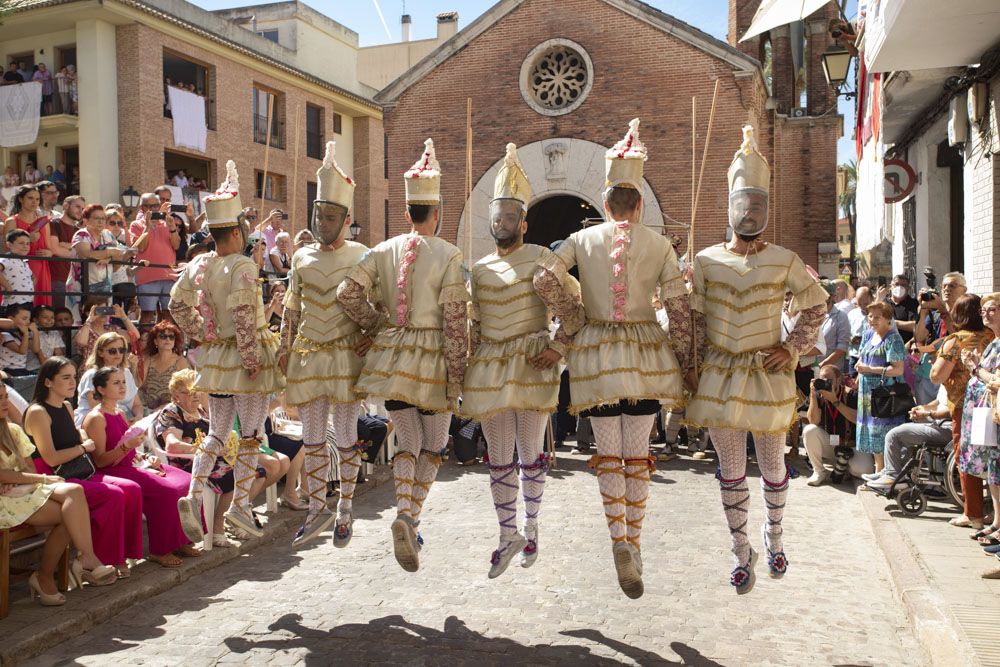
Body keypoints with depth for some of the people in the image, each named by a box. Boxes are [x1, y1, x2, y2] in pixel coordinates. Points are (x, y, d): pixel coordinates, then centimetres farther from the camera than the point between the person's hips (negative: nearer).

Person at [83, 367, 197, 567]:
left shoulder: (120, 414, 18)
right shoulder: (96, 418, -9)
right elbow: (99, 461, -15)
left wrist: (145, 458, 5)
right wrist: (126, 447, -27)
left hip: (131, 466, 9)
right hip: (113, 473, -9)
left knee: (186, 481, -6)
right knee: (167, 490, -26)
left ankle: (179, 541, 2)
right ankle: (159, 551, -14)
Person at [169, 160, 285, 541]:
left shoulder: (197, 266, 4)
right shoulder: (242, 266, -16)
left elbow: (178, 304, 10)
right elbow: (244, 316, -23)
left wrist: (201, 334, 15)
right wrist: (253, 358, -18)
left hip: (214, 358, 6)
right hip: (245, 358, -6)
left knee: (217, 432, 17)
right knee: (251, 434, 6)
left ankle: (193, 495, 3)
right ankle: (240, 505, 10)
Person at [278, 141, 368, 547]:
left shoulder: (362, 256, -3)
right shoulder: (302, 257, 8)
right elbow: (291, 308, 13)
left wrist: (372, 336, -10)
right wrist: (284, 348, 9)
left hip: (347, 356, -3)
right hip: (307, 357, 4)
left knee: (346, 436, 6)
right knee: (312, 438, 9)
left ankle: (345, 511, 19)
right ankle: (317, 510, 21)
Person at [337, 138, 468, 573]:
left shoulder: (384, 251, 2)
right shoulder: (449, 256, -9)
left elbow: (348, 292, -2)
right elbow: (455, 321, -12)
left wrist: (376, 327, 11)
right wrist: (456, 377, -7)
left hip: (392, 356, 3)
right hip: (432, 357, -3)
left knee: (406, 443, 13)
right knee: (433, 445, 12)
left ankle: (403, 514, -5)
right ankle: (413, 516, -1)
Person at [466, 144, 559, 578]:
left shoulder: (541, 258, -2)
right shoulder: (480, 269, 11)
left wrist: (559, 347, -16)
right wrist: (464, 366, 11)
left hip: (531, 367, -4)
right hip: (489, 371, 4)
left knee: (530, 456, 7)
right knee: (499, 460, 8)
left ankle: (530, 530, 25)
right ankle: (509, 535, 21)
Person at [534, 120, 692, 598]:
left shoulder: (584, 239, 2)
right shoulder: (659, 244, 1)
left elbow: (545, 278, -11)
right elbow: (678, 308, -2)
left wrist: (573, 321, 1)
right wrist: (685, 362, 7)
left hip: (596, 353, 0)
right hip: (646, 353, 1)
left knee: (608, 454, 7)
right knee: (638, 453, 11)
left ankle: (619, 538, -9)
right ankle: (634, 542, 14)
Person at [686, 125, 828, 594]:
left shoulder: (784, 261, -2)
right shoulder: (707, 261, 1)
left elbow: (816, 305, 8)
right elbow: (694, 319, 7)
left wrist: (793, 347, -2)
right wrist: (696, 366, 1)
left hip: (769, 374, 0)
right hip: (719, 375, 1)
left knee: (772, 466, 10)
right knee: (731, 470, 7)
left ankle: (773, 536, 36)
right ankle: (741, 552, 22)